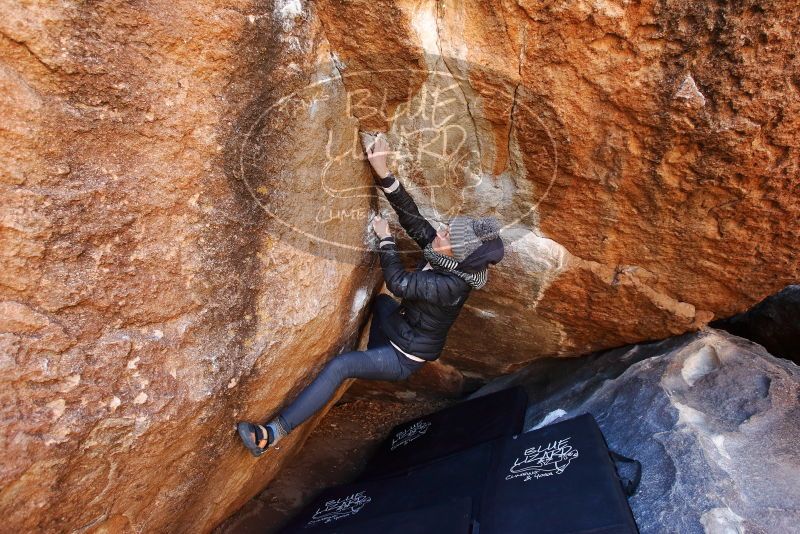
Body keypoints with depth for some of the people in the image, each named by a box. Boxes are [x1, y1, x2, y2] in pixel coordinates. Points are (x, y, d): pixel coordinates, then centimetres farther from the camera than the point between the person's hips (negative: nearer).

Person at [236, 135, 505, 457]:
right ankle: (373, 365, 36)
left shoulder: (451, 286, -32)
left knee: (338, 367, -20)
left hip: (405, 358, -9)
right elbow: (411, 217, -13)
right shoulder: (446, 260, -10)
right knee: (381, 302, 32)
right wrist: (383, 172, -21)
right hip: (400, 336, 9)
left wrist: (385, 238, -20)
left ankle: (271, 436, -18)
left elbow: (399, 283, -32)